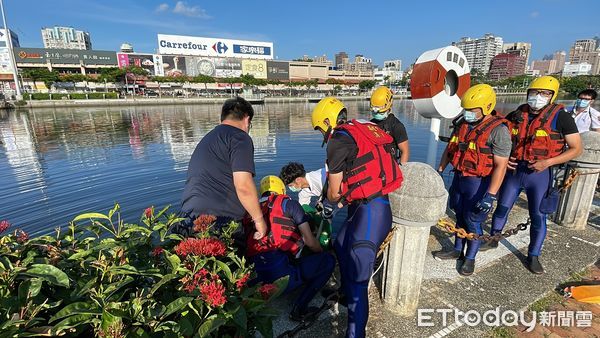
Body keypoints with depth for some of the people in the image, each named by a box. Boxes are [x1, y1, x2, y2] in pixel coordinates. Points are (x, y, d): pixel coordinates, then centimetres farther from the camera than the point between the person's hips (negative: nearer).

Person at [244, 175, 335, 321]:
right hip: (283, 277, -6)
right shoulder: (288, 203, 6)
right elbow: (310, 242, 5)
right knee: (328, 260, 10)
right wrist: (322, 254, 27)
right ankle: (299, 308, 1)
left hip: (255, 280, 6)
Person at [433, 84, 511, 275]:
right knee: (460, 216, 18)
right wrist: (439, 170, 13)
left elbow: (501, 165, -20)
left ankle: (470, 258, 26)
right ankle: (457, 251, 35)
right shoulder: (463, 123, 4)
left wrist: (491, 195, -23)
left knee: (472, 221, 5)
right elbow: (450, 148, 14)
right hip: (459, 177, 6)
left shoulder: (498, 130, -17)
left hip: (479, 182, -6)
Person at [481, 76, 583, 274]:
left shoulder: (561, 117, -6)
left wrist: (548, 162, -17)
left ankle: (533, 256, 24)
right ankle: (493, 239, 31)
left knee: (538, 217, 7)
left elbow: (576, 149, -4)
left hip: (540, 174, -2)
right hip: (514, 170, 3)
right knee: (502, 208, 11)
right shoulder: (516, 115, 3)